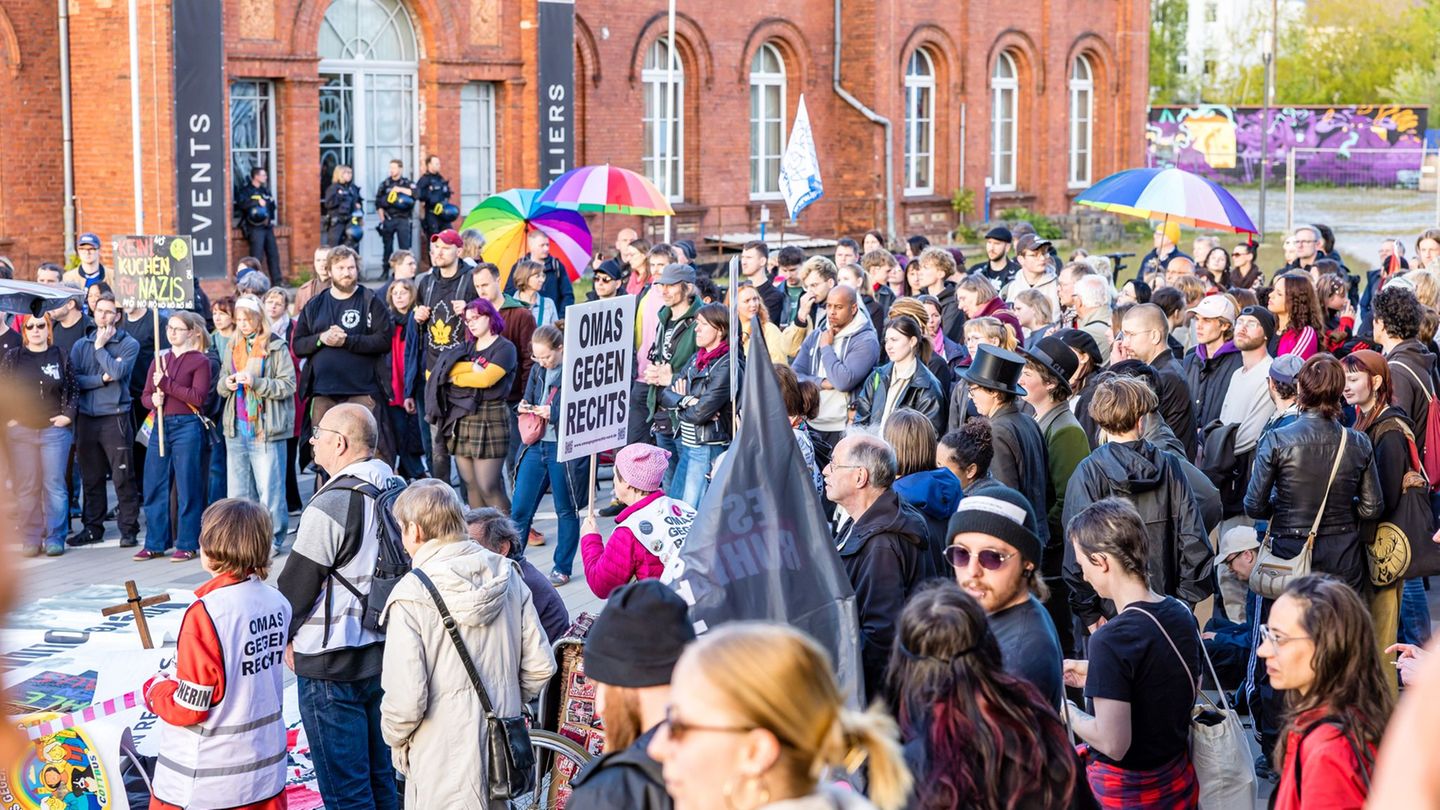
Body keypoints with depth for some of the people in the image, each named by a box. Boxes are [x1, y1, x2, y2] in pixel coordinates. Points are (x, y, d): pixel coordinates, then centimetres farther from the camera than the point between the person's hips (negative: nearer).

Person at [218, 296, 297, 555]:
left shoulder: (276, 347, -4)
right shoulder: (233, 348, 14)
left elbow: (288, 385, -9)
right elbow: (220, 385, 19)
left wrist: (255, 382, -20)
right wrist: (227, 383, -4)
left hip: (266, 429, -6)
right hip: (236, 428, 6)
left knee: (269, 490, -3)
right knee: (237, 491, 8)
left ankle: (274, 540, 5)